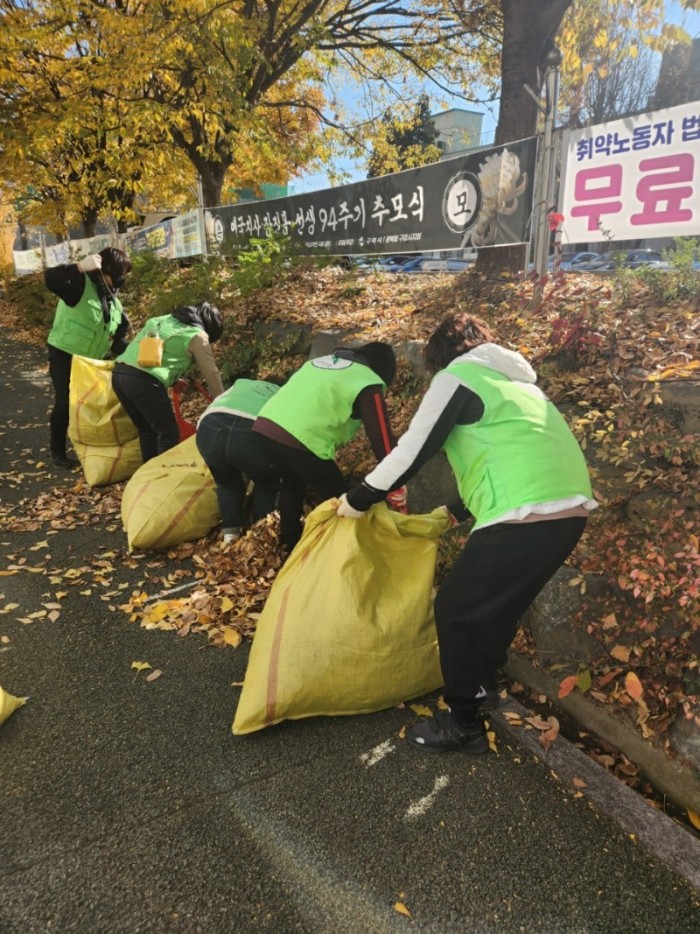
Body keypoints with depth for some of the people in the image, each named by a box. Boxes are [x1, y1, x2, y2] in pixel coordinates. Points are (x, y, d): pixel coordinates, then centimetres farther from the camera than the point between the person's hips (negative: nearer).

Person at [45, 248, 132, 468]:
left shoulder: (114, 303, 6)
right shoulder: (80, 284, -17)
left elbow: (118, 338, 6)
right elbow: (50, 279, -36)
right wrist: (81, 267, -43)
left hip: (92, 360, 8)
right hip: (64, 356, -7)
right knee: (65, 402, -1)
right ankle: (57, 450, 15)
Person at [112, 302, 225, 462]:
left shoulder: (165, 320, 27)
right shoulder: (198, 335, 7)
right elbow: (212, 374, 8)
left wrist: (173, 380, 42)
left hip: (120, 373, 8)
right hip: (144, 380, -8)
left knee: (147, 432, 19)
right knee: (169, 434, 2)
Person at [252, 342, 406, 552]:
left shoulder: (321, 361, 29)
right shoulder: (368, 383, 6)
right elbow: (382, 438, 1)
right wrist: (397, 490, 7)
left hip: (263, 427, 8)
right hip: (301, 440, -8)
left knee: (292, 483, 32)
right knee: (338, 499, 12)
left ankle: (290, 542, 46)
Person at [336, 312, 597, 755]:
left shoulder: (457, 376, 3)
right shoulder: (516, 380, 28)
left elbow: (412, 452, -2)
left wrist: (358, 499, 10)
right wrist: (457, 511, 41)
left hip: (526, 516, -9)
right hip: (571, 510, 9)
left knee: (457, 611, 8)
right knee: (501, 604, 27)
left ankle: (464, 726, 20)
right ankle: (484, 684, 45)